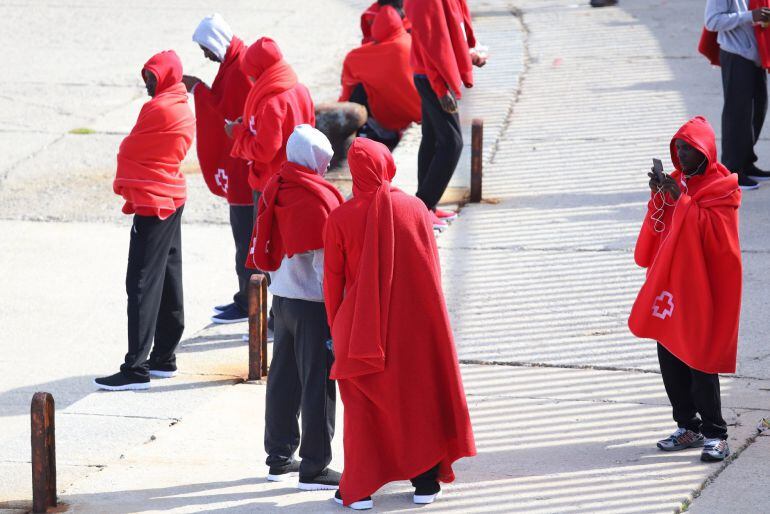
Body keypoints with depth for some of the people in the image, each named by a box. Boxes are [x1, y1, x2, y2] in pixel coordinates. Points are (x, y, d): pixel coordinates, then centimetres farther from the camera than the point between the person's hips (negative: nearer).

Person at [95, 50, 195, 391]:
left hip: (153, 204, -10)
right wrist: (132, 186, 6)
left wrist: (122, 184, 7)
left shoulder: (160, 110, -17)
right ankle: (164, 359, 21)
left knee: (142, 285, -10)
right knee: (168, 280, 14)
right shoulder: (184, 110, 12)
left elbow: (129, 151, -10)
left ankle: (136, 369, -12)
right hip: (172, 199, 10)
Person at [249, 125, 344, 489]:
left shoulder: (275, 190, 6)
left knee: (283, 378, 16)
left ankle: (279, 458, 24)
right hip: (314, 301, -8)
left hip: (282, 295, 8)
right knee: (318, 384, -2)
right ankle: (314, 468, 1)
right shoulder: (317, 197, -18)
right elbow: (326, 257, -18)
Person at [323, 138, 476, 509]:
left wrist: (335, 327, 9)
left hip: (362, 329, -1)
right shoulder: (414, 208, -7)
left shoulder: (340, 219, -11)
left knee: (362, 405, 9)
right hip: (414, 325, 1)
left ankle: (359, 488, 7)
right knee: (420, 394, 15)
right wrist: (428, 316, 14)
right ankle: (425, 482, 20)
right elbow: (431, 269, 1)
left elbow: (332, 280, -4)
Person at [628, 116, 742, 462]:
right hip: (671, 283, 7)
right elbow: (660, 227, 9)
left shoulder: (722, 186, -6)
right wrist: (660, 197, -7)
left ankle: (714, 434, -2)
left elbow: (710, 229, -18)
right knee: (669, 356, 6)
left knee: (699, 360, -8)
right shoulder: (677, 182, 14)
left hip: (703, 287, -7)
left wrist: (680, 199, -22)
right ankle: (689, 428, 15)